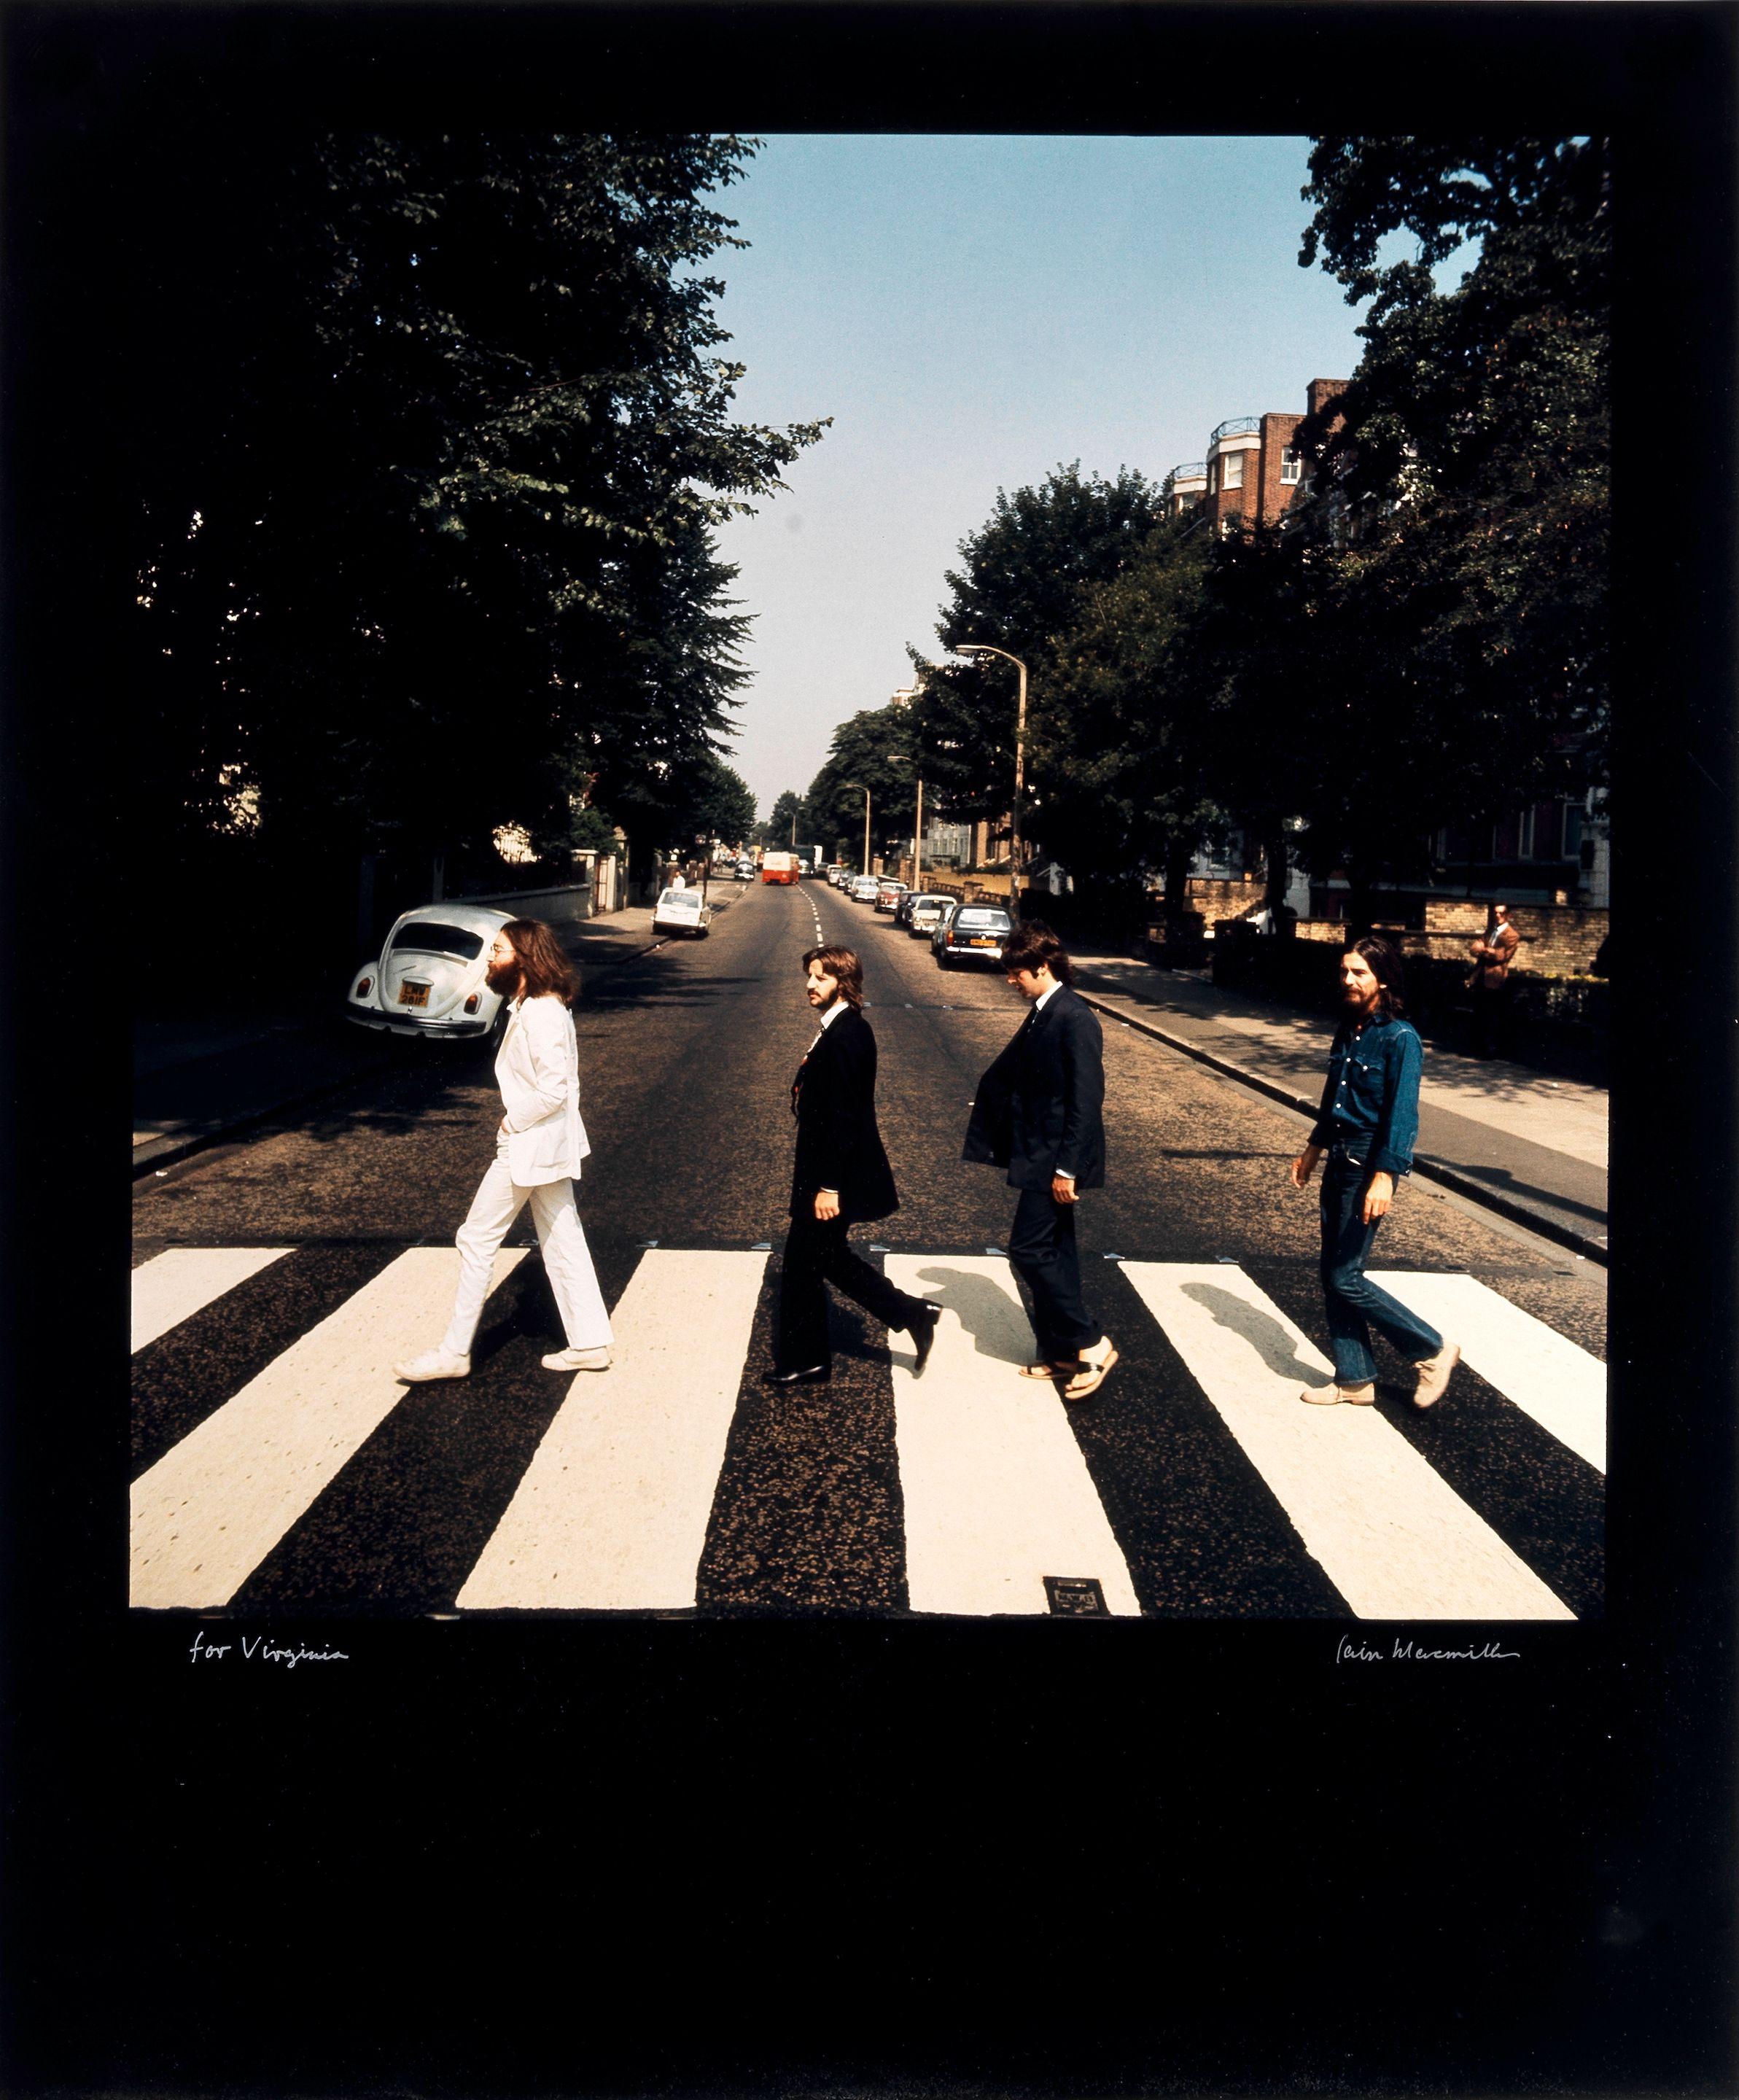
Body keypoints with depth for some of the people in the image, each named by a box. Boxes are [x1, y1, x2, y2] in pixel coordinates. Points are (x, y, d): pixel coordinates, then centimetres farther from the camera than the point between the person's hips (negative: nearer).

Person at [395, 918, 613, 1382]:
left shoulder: (539, 1013, -21)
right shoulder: (540, 1005, 10)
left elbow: (554, 1089, -26)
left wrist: (511, 1122, -14)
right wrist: (516, 1121, 9)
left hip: (528, 1147, -10)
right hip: (549, 1144, 10)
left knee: (477, 1240, 0)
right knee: (562, 1243, 13)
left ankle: (454, 1353, 10)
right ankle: (590, 1343, 20)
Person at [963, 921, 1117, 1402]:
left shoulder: (1075, 1018, -18)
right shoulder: (1041, 1015, 11)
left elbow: (1087, 1098, -22)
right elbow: (1006, 1075, 18)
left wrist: (1068, 1168, -22)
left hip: (1056, 1161, -9)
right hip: (1038, 1158, 9)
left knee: (1030, 1250, -6)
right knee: (1051, 1253, 14)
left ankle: (1091, 1343, 4)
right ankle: (1059, 1353, 25)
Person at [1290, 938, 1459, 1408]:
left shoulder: (1399, 1038, -15)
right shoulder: (1348, 1030, 9)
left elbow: (1402, 1114, -19)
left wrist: (1384, 1176, -26)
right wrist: (1314, 1148, 26)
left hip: (1371, 1169, -8)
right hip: (1340, 1165, 8)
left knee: (1345, 1277, -5)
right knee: (1332, 1275, 10)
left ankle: (1432, 1350, 12)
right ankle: (1355, 1379, 21)